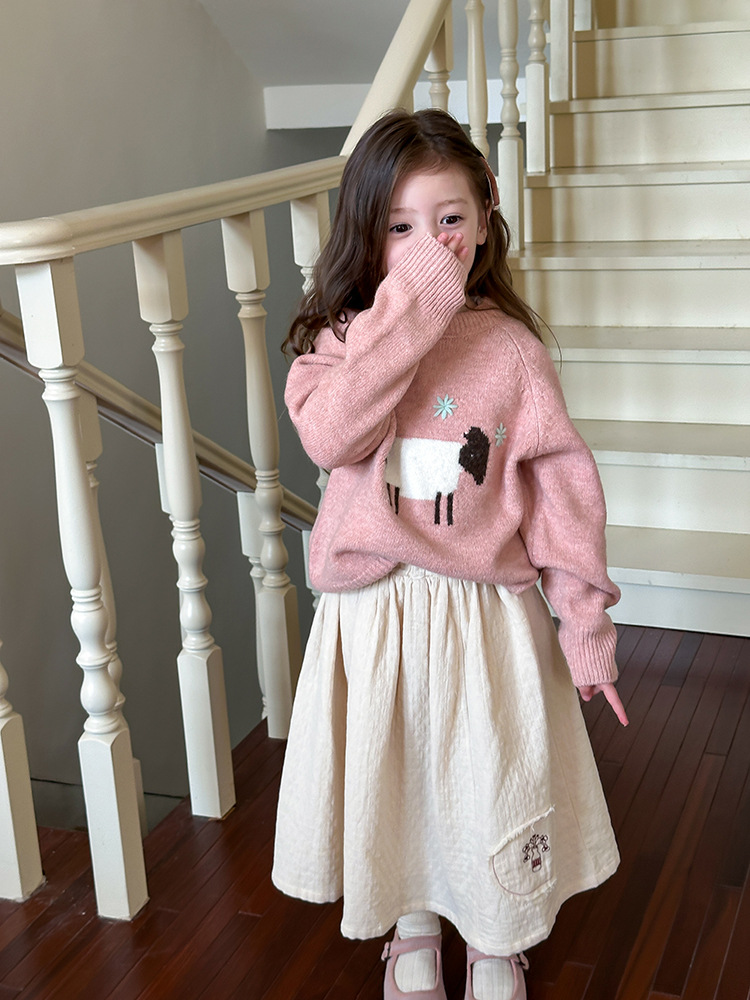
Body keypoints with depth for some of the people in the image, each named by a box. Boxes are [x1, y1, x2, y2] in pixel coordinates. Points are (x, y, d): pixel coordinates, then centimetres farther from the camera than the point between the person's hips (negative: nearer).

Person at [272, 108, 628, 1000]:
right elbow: (329, 437, -23)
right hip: (373, 614, 1)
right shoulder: (341, 337, -2)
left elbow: (560, 488, -4)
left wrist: (584, 623, -6)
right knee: (388, 779, 16)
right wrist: (409, 307, -24)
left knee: (493, 783, 12)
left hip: (487, 613, -1)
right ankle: (413, 927, 44)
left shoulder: (510, 348, -4)